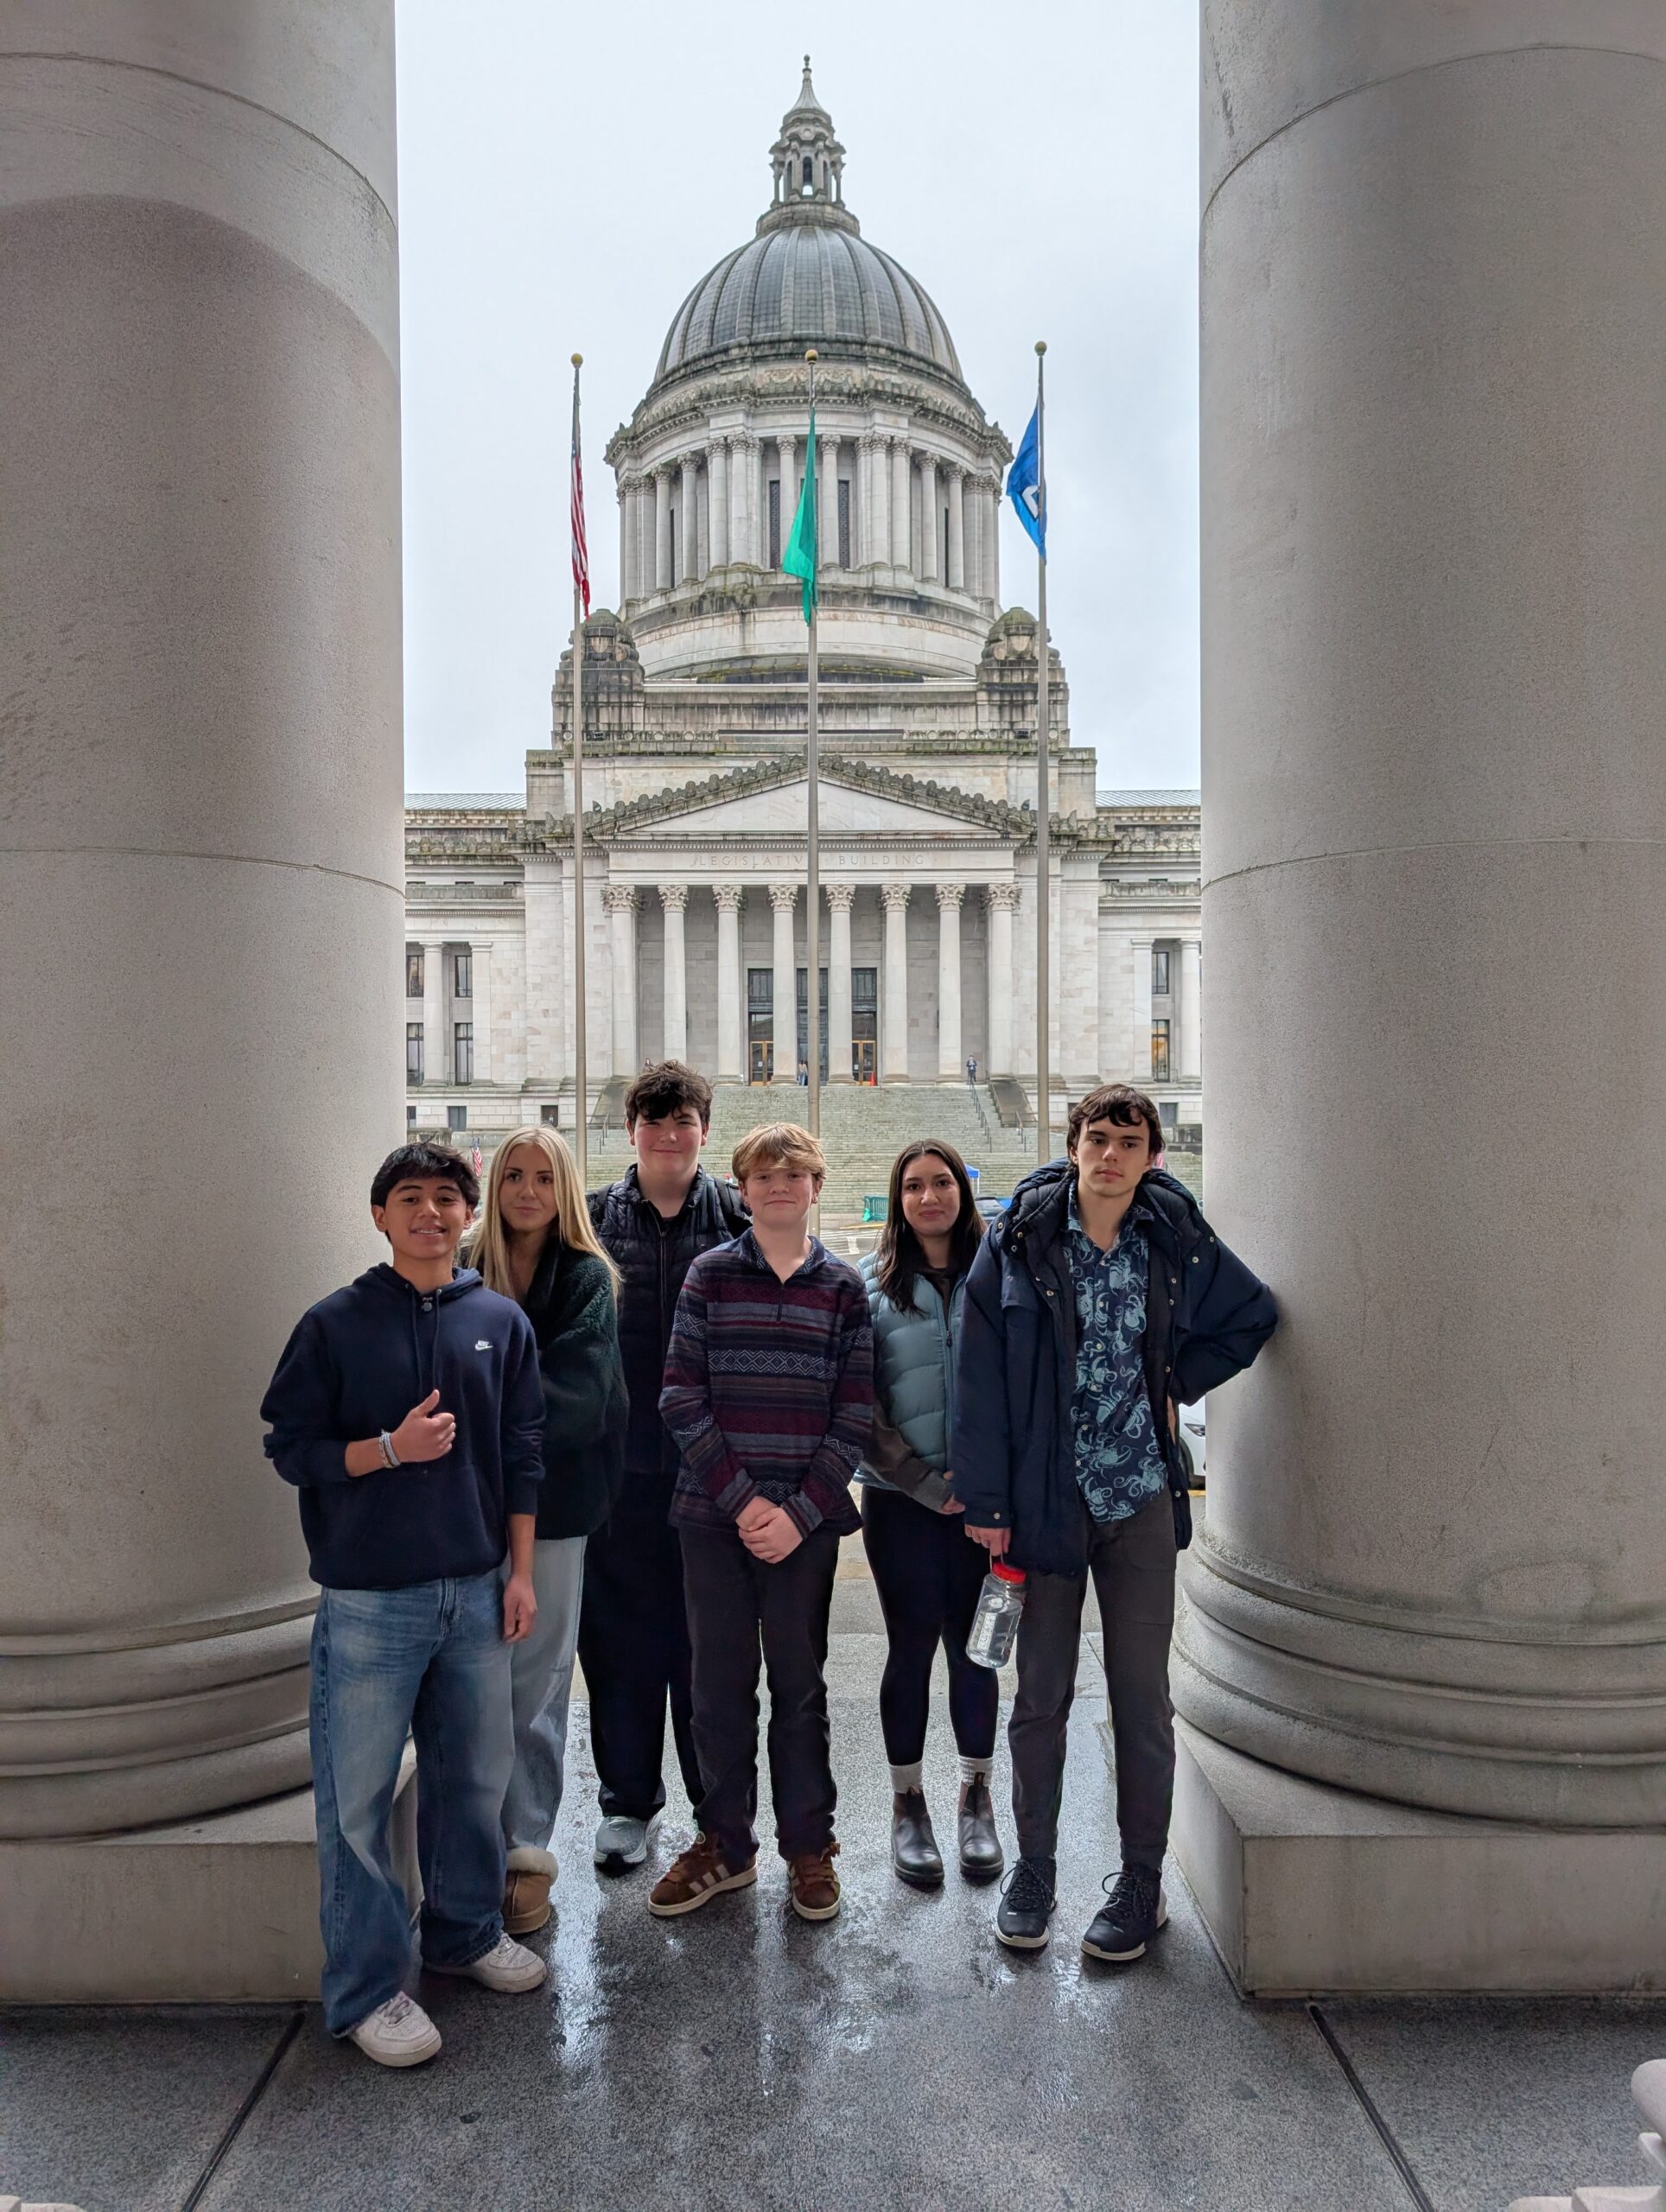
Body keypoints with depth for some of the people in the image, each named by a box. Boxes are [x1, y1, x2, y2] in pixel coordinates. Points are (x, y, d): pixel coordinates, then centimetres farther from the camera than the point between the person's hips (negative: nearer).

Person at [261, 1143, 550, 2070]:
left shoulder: (501, 1321, 3)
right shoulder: (335, 1324, -5)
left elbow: (524, 1454, 7)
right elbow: (291, 1447, -3)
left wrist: (520, 1572, 6)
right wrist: (390, 1449, -19)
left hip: (475, 1591, 3)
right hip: (369, 1600, -3)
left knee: (477, 1772, 15)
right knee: (359, 1796, 4)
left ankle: (468, 1930, 37)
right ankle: (367, 1988, 21)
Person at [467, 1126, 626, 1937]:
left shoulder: (587, 1277, -1)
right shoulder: (467, 1271, 5)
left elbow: (575, 1392, -11)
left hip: (552, 1499, -2)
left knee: (536, 1682, 6)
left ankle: (527, 1849, 19)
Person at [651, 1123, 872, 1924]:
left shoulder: (843, 1287, 3)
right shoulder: (710, 1274, 1)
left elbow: (854, 1415, 0)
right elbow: (681, 1399, -4)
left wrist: (800, 1512, -10)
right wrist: (741, 1499, -11)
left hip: (805, 1520, 0)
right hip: (714, 1515, 0)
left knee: (799, 1685, 10)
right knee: (720, 1684, 10)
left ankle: (808, 1845, 26)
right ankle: (725, 1843, 26)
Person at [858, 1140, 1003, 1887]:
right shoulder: (871, 1280, -2)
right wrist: (927, 1484, -8)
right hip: (901, 1497, -1)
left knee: (973, 1646, 10)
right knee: (911, 1647, 7)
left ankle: (975, 1798, 29)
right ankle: (908, 1804, 24)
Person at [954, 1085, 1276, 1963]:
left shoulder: (1178, 1241, 0)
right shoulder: (1019, 1240, -6)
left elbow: (1252, 1317, 18)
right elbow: (982, 1375, -5)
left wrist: (1179, 1380, 5)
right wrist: (985, 1498, -7)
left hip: (1141, 1500, 1)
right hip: (1044, 1498, -1)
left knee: (1142, 1695, 7)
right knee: (1041, 1693, 10)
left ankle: (1142, 1882, 25)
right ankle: (1032, 1870, 29)